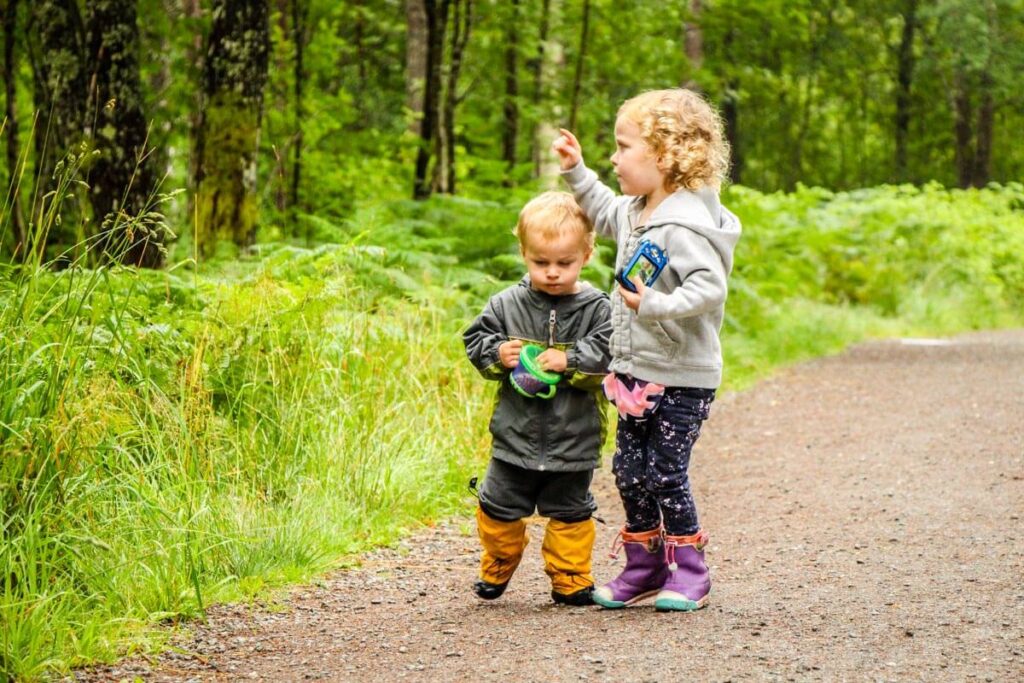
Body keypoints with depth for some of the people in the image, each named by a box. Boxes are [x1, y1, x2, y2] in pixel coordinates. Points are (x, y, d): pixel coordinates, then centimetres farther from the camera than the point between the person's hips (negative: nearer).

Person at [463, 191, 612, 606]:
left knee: (570, 511, 10)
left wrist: (570, 360, -25)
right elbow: (476, 340, 4)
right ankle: (496, 570, 34)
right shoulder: (507, 305, -1)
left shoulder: (597, 309, -7)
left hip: (573, 439, -2)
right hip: (516, 434, 2)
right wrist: (497, 354, -15)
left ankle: (570, 579, 24)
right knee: (500, 507, 12)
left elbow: (609, 353, -15)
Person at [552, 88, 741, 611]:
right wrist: (575, 171, 22)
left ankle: (689, 575, 11)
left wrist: (655, 304, -40)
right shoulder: (635, 213, 7)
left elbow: (709, 288, -32)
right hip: (636, 372, 9)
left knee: (666, 475, -4)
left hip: (682, 378, -9)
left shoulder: (685, 225, -22)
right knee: (629, 472, 11)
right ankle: (644, 569, 23)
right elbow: (604, 212, 30)